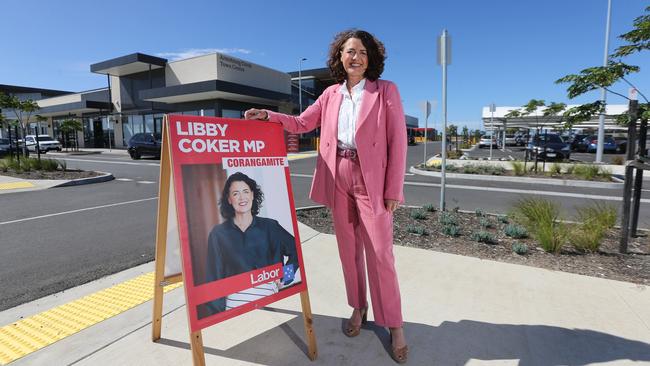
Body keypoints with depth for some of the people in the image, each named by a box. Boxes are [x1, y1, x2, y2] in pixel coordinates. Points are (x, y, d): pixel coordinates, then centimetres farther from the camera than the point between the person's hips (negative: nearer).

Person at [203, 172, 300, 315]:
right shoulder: (218, 234, 4)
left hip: (268, 293, 0)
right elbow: (214, 277, 6)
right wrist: (217, 311, -1)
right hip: (235, 302, 0)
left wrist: (284, 277, 2)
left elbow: (296, 250, 13)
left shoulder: (269, 227, 5)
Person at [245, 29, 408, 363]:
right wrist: (268, 116, 0)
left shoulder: (386, 91, 0)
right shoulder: (331, 94, 12)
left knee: (380, 253, -2)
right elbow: (302, 123, 16)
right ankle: (358, 308, 30)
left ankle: (394, 326, 14)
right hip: (338, 179, 4)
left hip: (371, 180, -4)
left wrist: (393, 190, -10)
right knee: (348, 248, 12)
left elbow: (397, 141, -5)